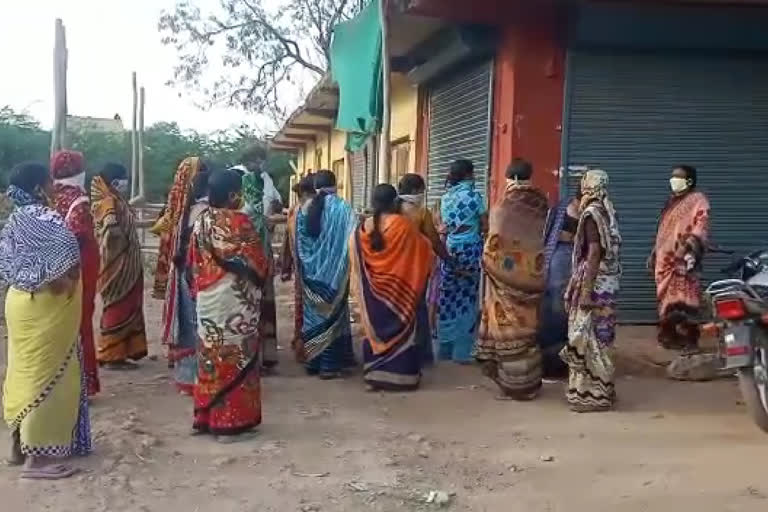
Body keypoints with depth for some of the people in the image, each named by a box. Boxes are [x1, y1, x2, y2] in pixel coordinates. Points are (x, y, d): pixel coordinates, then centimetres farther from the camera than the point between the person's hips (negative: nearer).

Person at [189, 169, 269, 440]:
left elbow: (193, 261, 11)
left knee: (210, 356, 13)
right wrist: (260, 278, 9)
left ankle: (205, 417, 20)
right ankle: (230, 422, 6)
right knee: (235, 358, 2)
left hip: (207, 298, 7)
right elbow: (258, 263, -11)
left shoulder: (200, 221, 4)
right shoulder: (239, 222, -15)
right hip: (235, 299, -6)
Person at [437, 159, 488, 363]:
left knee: (448, 299, 9)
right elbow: (485, 226, -6)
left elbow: (443, 226, 9)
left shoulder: (445, 198, 7)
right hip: (470, 250, -5)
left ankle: (445, 348, 16)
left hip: (449, 250, 5)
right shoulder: (474, 196, -7)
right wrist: (473, 230, 10)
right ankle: (461, 351, 4)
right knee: (466, 300, 1)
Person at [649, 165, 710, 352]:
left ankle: (689, 340, -6)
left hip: (683, 260, -8)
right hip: (665, 259, 8)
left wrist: (689, 246, -29)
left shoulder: (698, 200, -2)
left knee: (684, 301, -10)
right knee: (666, 300, 10)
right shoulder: (671, 201, 22)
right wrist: (654, 254, 23)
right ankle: (669, 336, 19)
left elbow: (701, 226, -15)